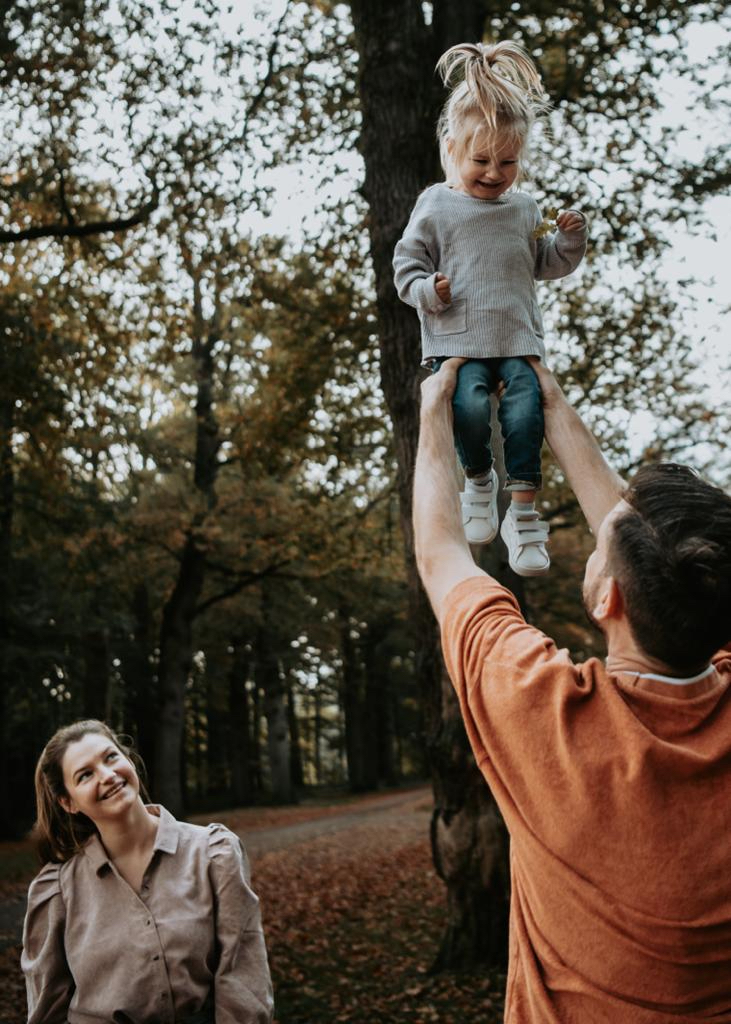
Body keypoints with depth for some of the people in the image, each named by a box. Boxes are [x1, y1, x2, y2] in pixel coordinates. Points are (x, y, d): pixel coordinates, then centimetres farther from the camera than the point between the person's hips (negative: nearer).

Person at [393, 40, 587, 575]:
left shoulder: (524, 209, 15)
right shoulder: (436, 205, 5)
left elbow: (546, 264, 25)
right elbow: (407, 262, 6)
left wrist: (570, 239, 5)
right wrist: (427, 290, -15)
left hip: (518, 337, 3)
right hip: (457, 339, -2)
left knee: (525, 415, -15)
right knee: (469, 409, -25)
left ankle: (523, 512, -4)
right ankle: (480, 480, 6)